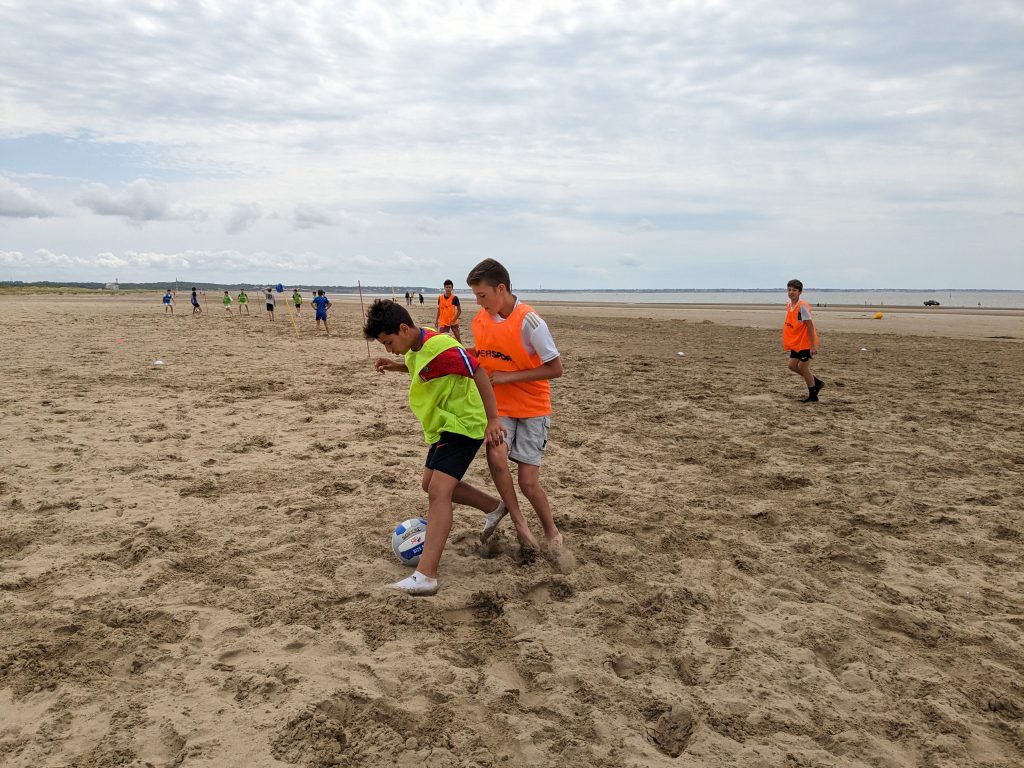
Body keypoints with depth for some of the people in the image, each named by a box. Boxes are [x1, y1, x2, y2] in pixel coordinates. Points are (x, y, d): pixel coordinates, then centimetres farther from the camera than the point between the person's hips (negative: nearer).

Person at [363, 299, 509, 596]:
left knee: (439, 490, -21)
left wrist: (493, 419, -26)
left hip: (463, 425, -11)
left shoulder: (438, 347, -24)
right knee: (432, 485, 19)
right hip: (443, 426, 11)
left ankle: (425, 576, -26)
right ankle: (495, 507, 34)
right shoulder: (416, 348, 5)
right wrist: (397, 366, 8)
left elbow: (478, 372, -25)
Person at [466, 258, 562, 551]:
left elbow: (555, 369, -17)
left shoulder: (529, 321, -20)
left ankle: (551, 533, 24)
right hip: (499, 406, 4)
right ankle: (519, 522, -5)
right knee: (496, 454, -25)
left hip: (532, 408, -4)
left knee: (528, 482, -5)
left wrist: (508, 377, -21)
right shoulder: (481, 320, -2)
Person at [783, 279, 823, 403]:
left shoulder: (802, 306, -19)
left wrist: (813, 345, -21)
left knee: (803, 367, -2)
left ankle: (813, 396, 13)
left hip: (806, 343, -8)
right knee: (792, 365, 8)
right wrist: (788, 343, 16)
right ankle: (816, 382, 24)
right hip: (796, 343, 8)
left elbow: (810, 325, -19)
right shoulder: (790, 306, 6)